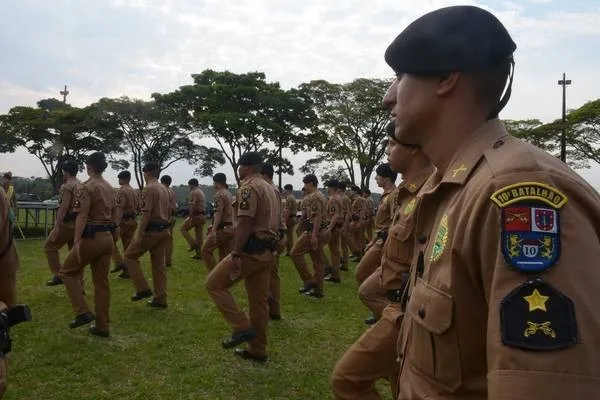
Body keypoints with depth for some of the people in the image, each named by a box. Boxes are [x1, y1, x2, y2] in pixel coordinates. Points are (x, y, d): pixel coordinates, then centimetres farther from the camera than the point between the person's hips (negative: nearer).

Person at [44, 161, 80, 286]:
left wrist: (57, 226, -22)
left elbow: (63, 208, -20)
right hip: (79, 224, 8)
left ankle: (57, 275, 2)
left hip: (67, 223, -8)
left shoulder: (67, 186, -11)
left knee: (50, 246, 9)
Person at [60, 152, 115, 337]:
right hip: (108, 237, 7)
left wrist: (76, 242, -21)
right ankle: (102, 326, 16)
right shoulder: (110, 188, 12)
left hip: (91, 237, -7)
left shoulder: (86, 187, -11)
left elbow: (82, 217, -19)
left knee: (67, 271, 13)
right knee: (102, 282, 11)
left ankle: (83, 312, 2)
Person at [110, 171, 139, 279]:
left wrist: (116, 224, -27)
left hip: (123, 221, -8)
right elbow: (138, 207, 18)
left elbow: (119, 209, -22)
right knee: (128, 246, 10)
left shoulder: (121, 191, -13)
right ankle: (128, 271, 12)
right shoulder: (134, 192, 13)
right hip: (132, 221, 8)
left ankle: (119, 262, -7)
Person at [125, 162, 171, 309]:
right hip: (164, 231, 8)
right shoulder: (165, 189, 14)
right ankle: (160, 299, 11)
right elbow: (169, 212, 17)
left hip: (151, 230, -8)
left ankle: (143, 289, 2)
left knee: (130, 255, 8)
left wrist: (139, 235, -18)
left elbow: (146, 214, -19)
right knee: (159, 264, 10)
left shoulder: (148, 188, -12)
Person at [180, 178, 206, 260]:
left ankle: (193, 244, -3)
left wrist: (190, 218, -22)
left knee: (183, 228, 7)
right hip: (203, 215, 9)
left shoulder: (193, 192, -11)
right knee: (199, 235, 10)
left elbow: (193, 205, -20)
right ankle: (199, 254, 12)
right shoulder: (201, 192, 18)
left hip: (196, 215, -9)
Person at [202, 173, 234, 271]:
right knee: (225, 254, 11)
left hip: (222, 228, -9)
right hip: (231, 228, 9)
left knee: (206, 249, -1)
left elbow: (218, 213, -19)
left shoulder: (219, 195, -10)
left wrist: (213, 230, -24)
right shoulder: (230, 195, 17)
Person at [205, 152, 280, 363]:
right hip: (267, 252, 10)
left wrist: (236, 254, -23)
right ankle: (257, 350, 20)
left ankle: (242, 328, -3)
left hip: (251, 250, -10)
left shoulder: (249, 187, -11)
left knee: (214, 283, 1)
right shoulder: (269, 188, 19)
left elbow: (244, 223, -21)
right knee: (259, 300, 13)